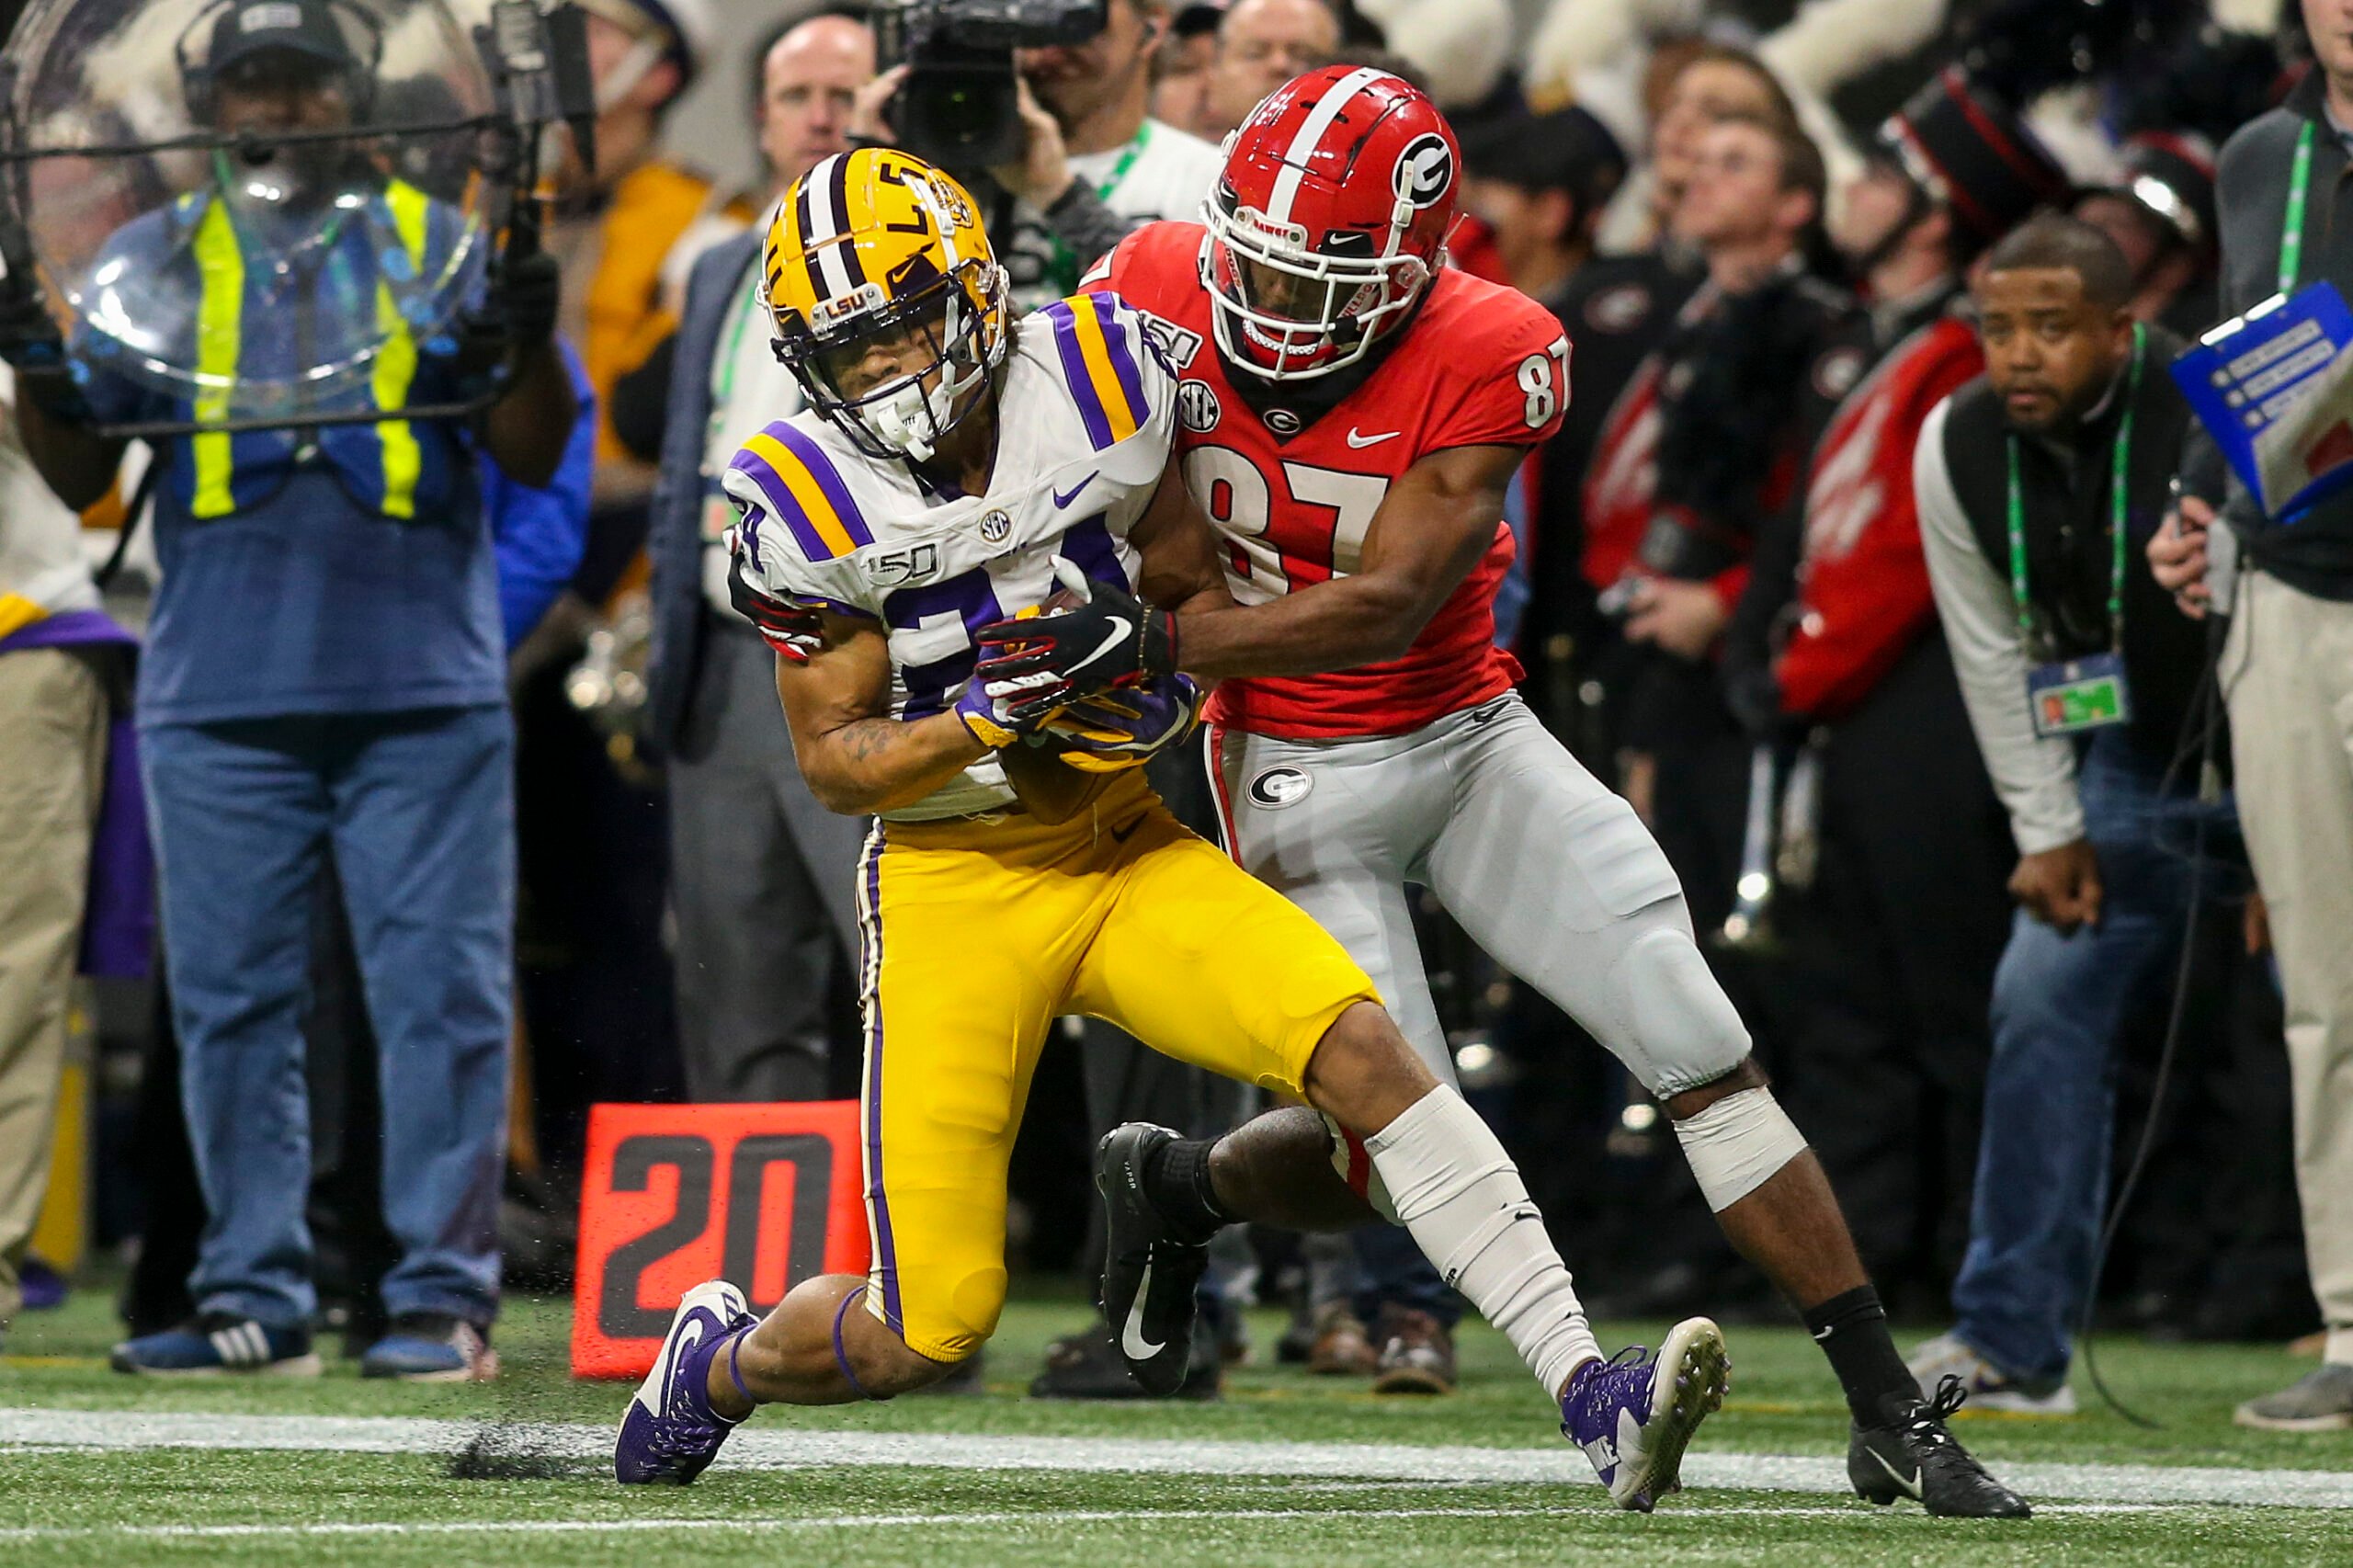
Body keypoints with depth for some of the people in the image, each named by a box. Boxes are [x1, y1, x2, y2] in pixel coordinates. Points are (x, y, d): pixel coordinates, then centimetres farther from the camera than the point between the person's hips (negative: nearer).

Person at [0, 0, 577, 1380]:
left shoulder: (438, 245, 10)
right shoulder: (155, 262, 13)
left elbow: (531, 456, 7)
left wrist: (527, 342, -12)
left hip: (421, 685, -1)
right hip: (220, 692, 2)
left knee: (440, 991, -5)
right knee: (233, 1002, 2)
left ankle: (446, 1292, -2)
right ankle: (256, 1297, 7)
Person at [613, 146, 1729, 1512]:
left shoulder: (1094, 383, -6)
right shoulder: (809, 504, -11)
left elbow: (1200, 593, 6)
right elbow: (834, 760, -6)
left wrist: (1158, 674, -16)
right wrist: (988, 722, -23)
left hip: (1127, 848, 2)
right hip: (956, 883, -2)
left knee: (1363, 1049, -22)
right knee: (928, 1337, -5)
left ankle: (1590, 1391, -24)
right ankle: (722, 1360, 30)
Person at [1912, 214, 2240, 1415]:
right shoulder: (1958, 448, -9)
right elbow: (1994, 654, 1)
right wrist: (2048, 833, -2)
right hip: (2139, 735, 5)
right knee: (2046, 996, -5)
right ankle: (2011, 1340, 1)